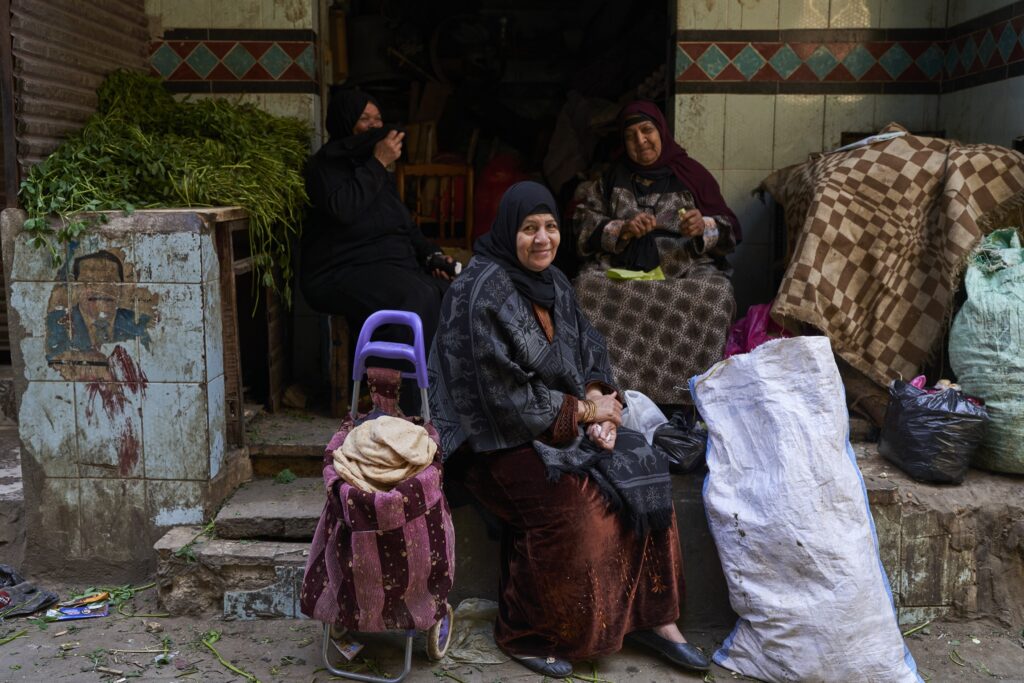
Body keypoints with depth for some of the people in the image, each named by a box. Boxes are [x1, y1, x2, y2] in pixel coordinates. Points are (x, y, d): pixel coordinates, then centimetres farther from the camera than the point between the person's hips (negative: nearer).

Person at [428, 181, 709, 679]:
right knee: (569, 507, -26)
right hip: (499, 436, -8)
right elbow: (503, 396, -22)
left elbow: (588, 350, 14)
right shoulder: (484, 291, -19)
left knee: (642, 473, -6)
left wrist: (599, 399, -8)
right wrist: (583, 410, -14)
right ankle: (523, 635, -3)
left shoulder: (553, 282, 7)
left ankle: (651, 616, 6)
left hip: (563, 420, 8)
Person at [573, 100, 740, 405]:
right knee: (589, 286, -32)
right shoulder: (611, 178, 17)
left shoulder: (691, 174, 13)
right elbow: (586, 226, 8)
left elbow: (730, 231, 8)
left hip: (686, 268, 0)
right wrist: (622, 230, -11)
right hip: (621, 269, 1)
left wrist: (703, 228, -14)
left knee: (716, 293, -34)